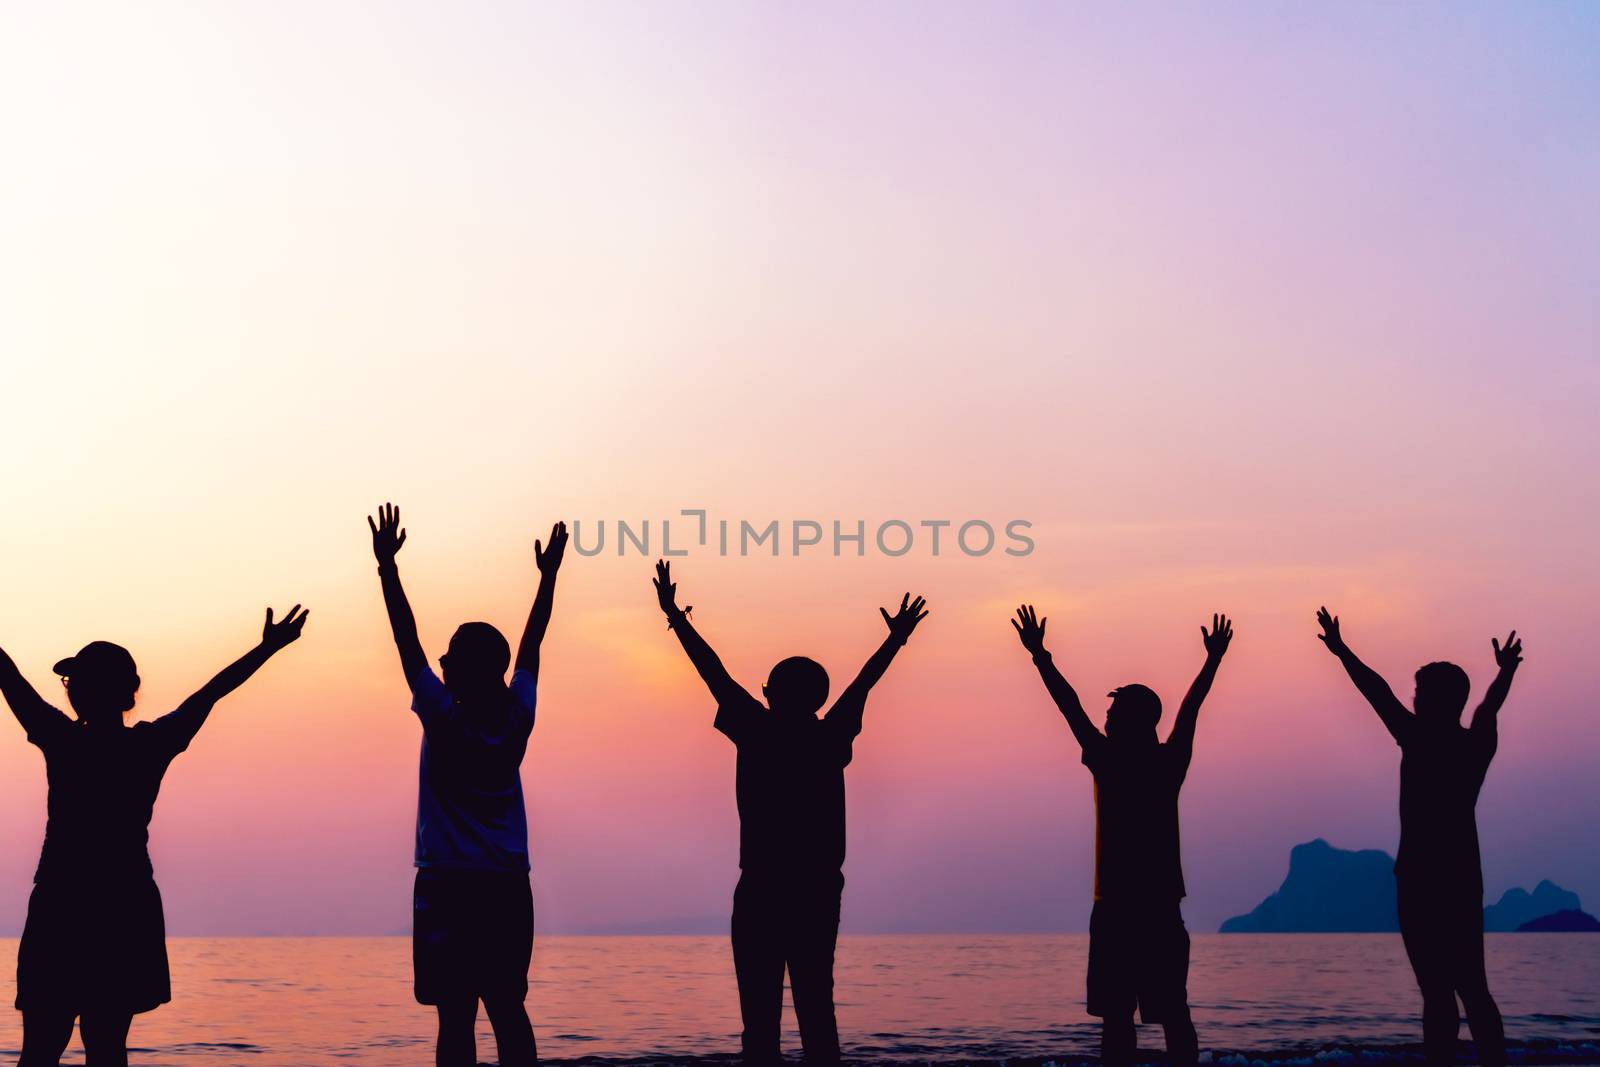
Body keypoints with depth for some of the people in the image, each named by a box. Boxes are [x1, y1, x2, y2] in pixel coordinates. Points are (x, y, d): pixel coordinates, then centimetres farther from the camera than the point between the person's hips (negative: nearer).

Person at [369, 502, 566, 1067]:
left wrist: (387, 565, 0)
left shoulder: (444, 719, -10)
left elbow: (407, 640, -6)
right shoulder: (516, 718, 0)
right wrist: (548, 574, 24)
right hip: (508, 888, 4)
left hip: (449, 887, -4)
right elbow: (531, 645, 13)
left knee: (457, 1016, -5)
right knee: (507, 1009, 9)